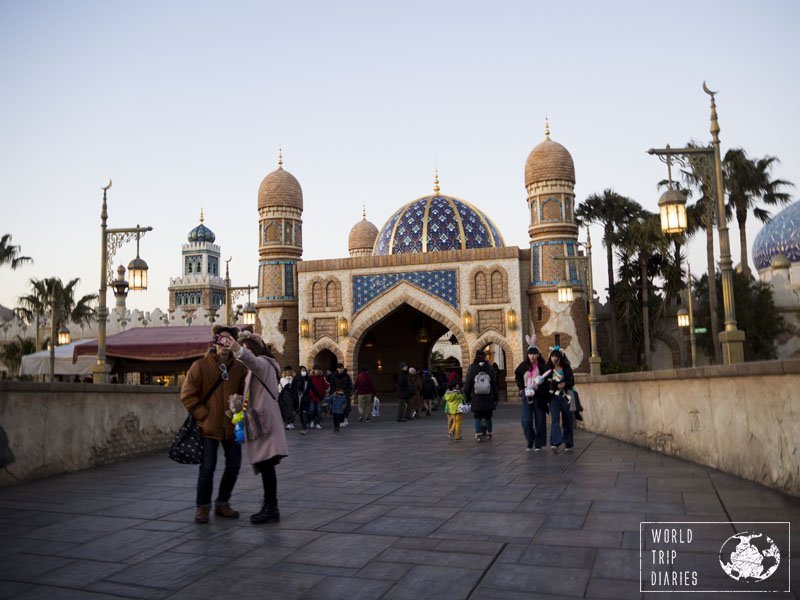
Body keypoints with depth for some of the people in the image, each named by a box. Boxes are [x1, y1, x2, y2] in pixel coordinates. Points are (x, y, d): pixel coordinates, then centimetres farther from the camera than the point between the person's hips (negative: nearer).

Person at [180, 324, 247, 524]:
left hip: (232, 426, 4)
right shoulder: (200, 366, -6)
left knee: (234, 466, 9)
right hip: (209, 426, -4)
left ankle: (222, 504, 27)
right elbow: (187, 394, -6)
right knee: (207, 468, -1)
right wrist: (203, 415, -9)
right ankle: (202, 507, 17)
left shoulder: (239, 367, 3)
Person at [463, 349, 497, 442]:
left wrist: (468, 397, 7)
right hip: (488, 399, 1)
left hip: (476, 399, -1)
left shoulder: (472, 368, -5)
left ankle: (478, 435, -2)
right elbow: (494, 384, 1)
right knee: (488, 417, 13)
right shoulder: (489, 368, -2)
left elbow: (467, 384, -2)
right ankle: (489, 434, 20)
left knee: (478, 417, 4)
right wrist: (495, 398, 8)